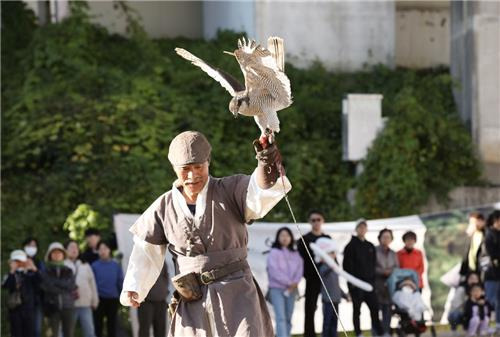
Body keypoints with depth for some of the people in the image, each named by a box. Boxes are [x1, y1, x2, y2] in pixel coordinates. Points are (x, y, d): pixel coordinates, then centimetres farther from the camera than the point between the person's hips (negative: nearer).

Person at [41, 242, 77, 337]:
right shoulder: (46, 272, 4)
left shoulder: (68, 271, 10)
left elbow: (71, 286, -5)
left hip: (67, 307, 2)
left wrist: (56, 283, -8)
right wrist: (65, 290, -9)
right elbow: (47, 287, -11)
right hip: (53, 307, -2)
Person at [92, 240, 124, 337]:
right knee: (98, 324, 3)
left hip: (113, 299, 1)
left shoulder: (116, 265, 2)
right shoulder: (95, 266, -2)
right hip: (99, 299, -1)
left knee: (112, 325, 8)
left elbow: (120, 282, 5)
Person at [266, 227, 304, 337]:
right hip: (277, 288, -5)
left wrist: (295, 282, -14)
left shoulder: (295, 254, 13)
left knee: (288, 318, 7)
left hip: (291, 289, 5)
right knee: (281, 318, -15)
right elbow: (275, 271, -12)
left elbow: (299, 269, 4)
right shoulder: (274, 253, -3)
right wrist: (288, 282, -14)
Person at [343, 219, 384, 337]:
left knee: (374, 307, -2)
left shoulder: (370, 247, 15)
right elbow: (347, 265, -7)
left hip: (368, 281, 4)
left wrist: (373, 280, 9)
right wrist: (351, 282, -13)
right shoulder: (351, 246, -2)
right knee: (357, 309, 1)